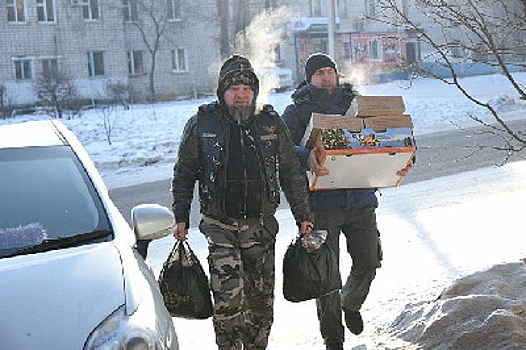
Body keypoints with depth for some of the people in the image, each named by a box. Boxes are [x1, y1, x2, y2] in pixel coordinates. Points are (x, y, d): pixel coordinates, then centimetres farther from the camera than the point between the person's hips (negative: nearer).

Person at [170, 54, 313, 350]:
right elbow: (184, 173, 8)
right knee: (228, 296, -14)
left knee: (261, 298, 9)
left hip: (261, 225, 2)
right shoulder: (202, 124, 0)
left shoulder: (271, 123, 5)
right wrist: (181, 218, 4)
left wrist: (303, 215, 9)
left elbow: (292, 172, 11)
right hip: (220, 226, -2)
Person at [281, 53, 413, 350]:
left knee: (368, 261, 4)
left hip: (360, 198, 3)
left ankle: (351, 304, 38)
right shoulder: (298, 111, 3)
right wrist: (306, 158, -34)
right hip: (321, 200, -3)